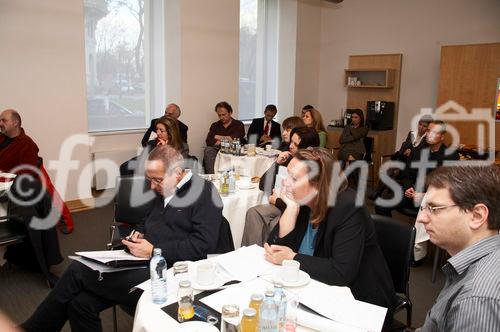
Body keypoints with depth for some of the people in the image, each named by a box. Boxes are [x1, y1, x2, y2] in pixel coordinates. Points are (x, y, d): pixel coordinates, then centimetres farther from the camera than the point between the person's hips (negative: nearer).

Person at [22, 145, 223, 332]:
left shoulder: (204, 193, -9)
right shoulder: (164, 190, 16)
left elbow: (203, 245, -17)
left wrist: (154, 251, -17)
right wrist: (140, 234, 7)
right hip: (140, 263, 8)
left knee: (77, 271, -10)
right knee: (81, 304, -13)